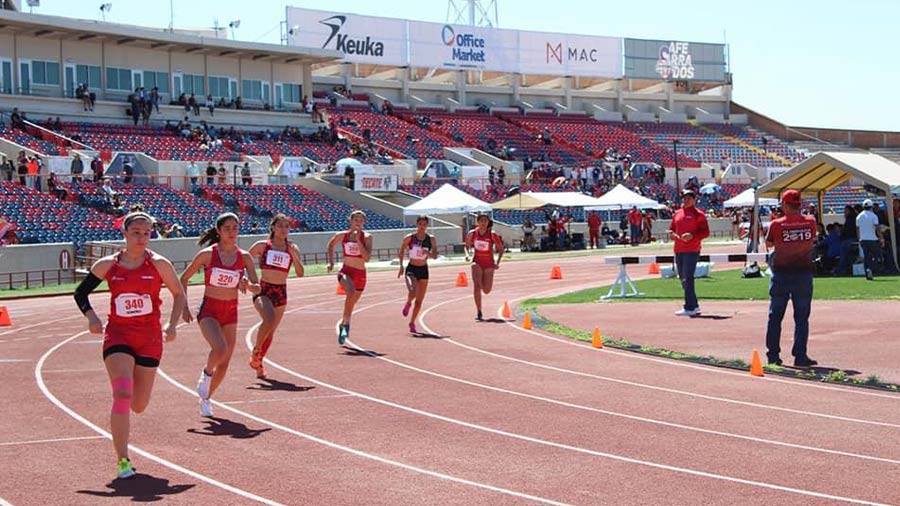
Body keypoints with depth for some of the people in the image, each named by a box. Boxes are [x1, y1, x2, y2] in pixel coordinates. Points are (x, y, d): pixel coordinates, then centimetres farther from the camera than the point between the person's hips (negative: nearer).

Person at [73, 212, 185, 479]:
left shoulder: (158, 264, -3)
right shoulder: (108, 265, -1)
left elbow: (179, 295, 7)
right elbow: (80, 293, 9)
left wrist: (172, 324, -8)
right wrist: (91, 317, -9)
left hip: (150, 339, 1)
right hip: (117, 336, -1)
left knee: (138, 406, 8)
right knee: (122, 394, -20)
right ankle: (123, 460, -15)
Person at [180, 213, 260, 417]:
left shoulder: (244, 257, -1)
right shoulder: (207, 254, -9)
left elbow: (257, 288, -2)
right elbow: (184, 278, 0)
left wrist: (248, 285, -24)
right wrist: (184, 307, -5)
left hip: (231, 312, 4)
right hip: (209, 310, -4)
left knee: (224, 364, 5)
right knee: (220, 349, -28)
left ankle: (206, 398, 27)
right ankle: (206, 374, 3)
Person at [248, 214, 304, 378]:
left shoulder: (292, 248, 6)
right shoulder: (262, 246, -1)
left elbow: (300, 274, -1)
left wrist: (293, 255, -13)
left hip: (281, 292, 4)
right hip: (263, 290, -4)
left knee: (271, 331, 12)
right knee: (269, 319, -31)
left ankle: (259, 362, 33)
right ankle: (256, 350, -8)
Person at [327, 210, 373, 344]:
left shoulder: (366, 237, -5)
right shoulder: (342, 235, -1)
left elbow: (367, 258, -18)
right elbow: (331, 245, 20)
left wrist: (358, 240, -22)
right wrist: (331, 262, 11)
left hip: (360, 274, 2)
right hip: (346, 271, -2)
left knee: (351, 303, 14)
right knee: (351, 292, -34)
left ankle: (342, 324, 39)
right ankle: (346, 323, -27)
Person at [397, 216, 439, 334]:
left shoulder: (431, 239, -3)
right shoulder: (409, 238, -7)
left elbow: (435, 256, -8)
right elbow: (401, 252, 5)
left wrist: (428, 253, -27)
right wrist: (401, 266, -4)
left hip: (423, 270, 3)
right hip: (411, 269, -3)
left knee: (419, 300, 5)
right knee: (413, 291, -29)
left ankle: (412, 323, 21)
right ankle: (408, 303, 7)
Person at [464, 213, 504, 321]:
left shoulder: (492, 234, -11)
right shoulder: (472, 233, -6)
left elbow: (501, 249, -1)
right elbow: (467, 245, 10)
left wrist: (497, 262, -10)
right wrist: (467, 254, -10)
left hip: (489, 264, 0)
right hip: (477, 262, 0)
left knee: (486, 291, 3)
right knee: (476, 287, -17)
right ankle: (479, 313, -12)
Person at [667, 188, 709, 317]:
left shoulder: (698, 214, -3)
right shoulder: (677, 213, 16)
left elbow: (705, 232, -7)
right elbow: (672, 229, 24)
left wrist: (692, 236, -20)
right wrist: (671, 234, 1)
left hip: (692, 251, -7)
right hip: (678, 250, 7)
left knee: (688, 278, -13)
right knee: (683, 279, 11)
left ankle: (689, 308, -13)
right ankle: (695, 306, 21)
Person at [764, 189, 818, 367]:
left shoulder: (776, 225, -10)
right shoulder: (810, 222, -4)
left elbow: (768, 243, 5)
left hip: (781, 274, -1)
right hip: (804, 272, 1)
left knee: (775, 316, 9)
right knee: (801, 317, 5)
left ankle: (773, 355, 11)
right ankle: (800, 356, 2)